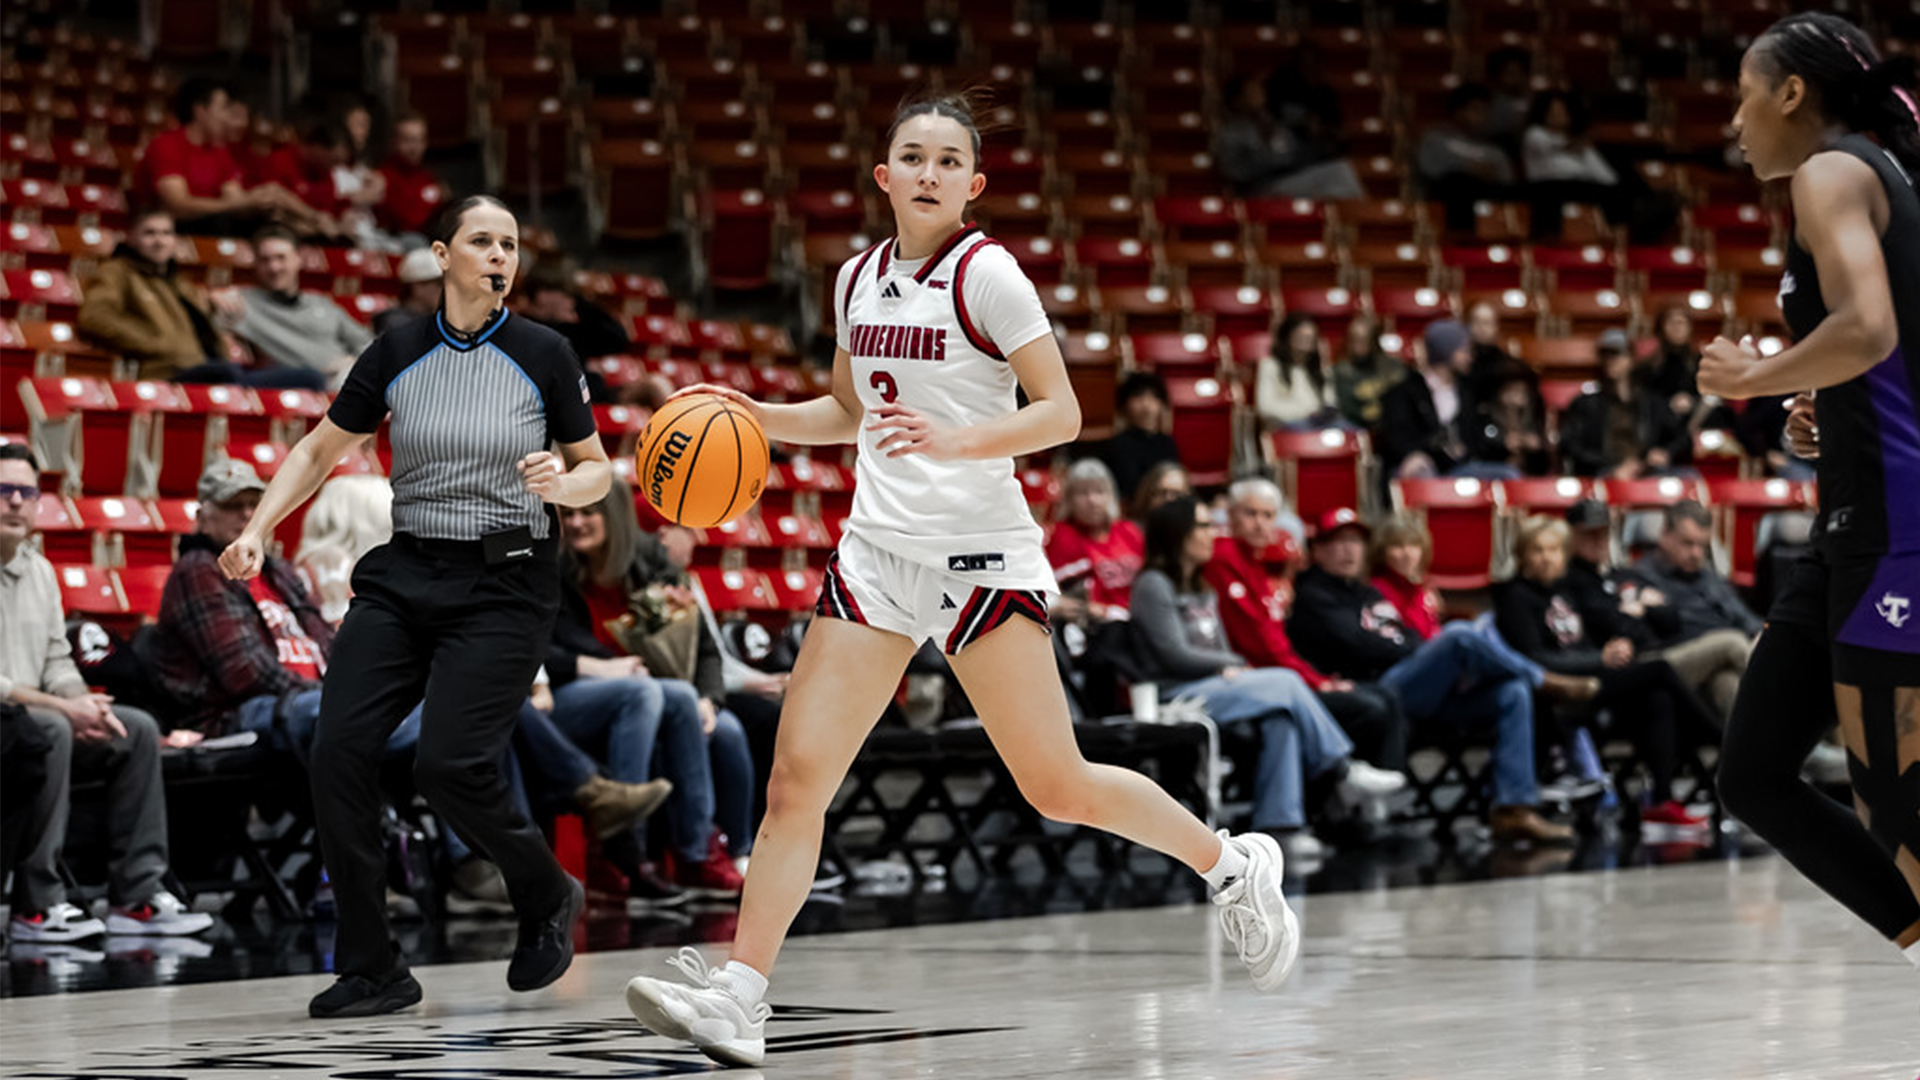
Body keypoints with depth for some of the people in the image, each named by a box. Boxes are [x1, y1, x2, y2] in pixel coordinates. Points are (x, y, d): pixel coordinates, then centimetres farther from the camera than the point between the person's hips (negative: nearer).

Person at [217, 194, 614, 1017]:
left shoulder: (544, 355, -2)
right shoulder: (397, 354, 3)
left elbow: (597, 468, 7)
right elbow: (319, 451, 12)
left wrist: (564, 481, -16)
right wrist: (256, 531, 0)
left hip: (504, 586, -3)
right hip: (404, 577, 3)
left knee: (448, 764, -19)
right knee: (338, 748, -13)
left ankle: (548, 896, 12)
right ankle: (372, 970, -2)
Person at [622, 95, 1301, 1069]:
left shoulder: (985, 273, -7)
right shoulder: (859, 278, 11)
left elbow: (1061, 413, -11)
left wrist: (953, 440, -25)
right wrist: (760, 419, 9)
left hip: (978, 549, -5)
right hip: (877, 550, 5)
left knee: (1059, 787, -3)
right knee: (797, 776, -6)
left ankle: (1232, 866, 20)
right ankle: (738, 998, -6)